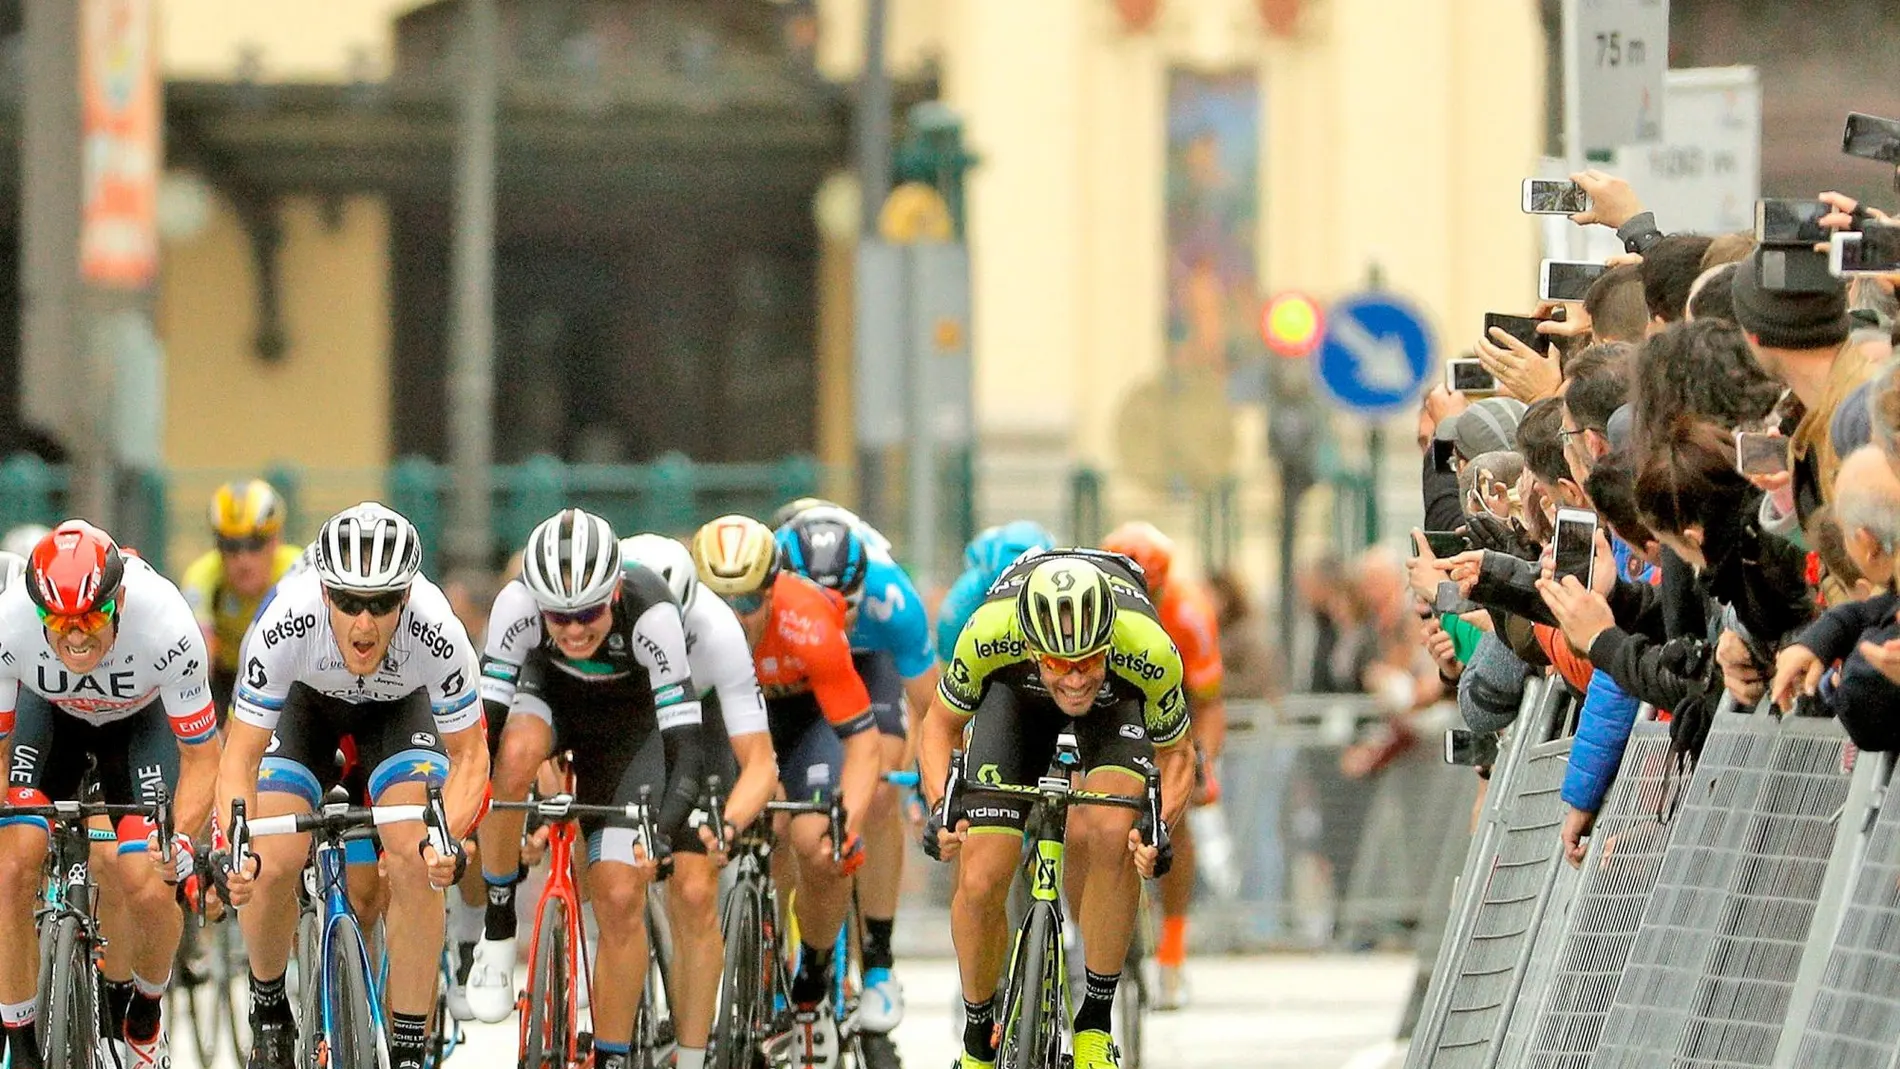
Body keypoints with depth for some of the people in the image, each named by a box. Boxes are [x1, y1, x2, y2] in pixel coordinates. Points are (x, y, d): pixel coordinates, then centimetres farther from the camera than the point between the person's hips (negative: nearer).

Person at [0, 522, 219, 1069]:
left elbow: (201, 757, -25)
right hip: (49, 715, 1)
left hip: (141, 717, -1)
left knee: (148, 889, -17)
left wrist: (181, 838, -40)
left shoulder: (166, 628, -39)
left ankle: (144, 1017, 15)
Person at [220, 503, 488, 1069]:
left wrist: (447, 840, -42)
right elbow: (241, 756, -29)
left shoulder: (438, 633, -38)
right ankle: (268, 1011, 12)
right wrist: (237, 850, -47)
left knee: (416, 862, -23)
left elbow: (468, 756, -22)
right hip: (305, 702, 0)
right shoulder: (283, 624, -39)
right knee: (273, 866, -18)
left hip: (399, 706, 0)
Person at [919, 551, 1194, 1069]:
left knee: (1113, 834, -31)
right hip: (1016, 691, 1)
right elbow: (941, 726, -15)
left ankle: (1096, 1021, -15)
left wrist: (1160, 827, -35)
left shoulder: (1150, 651, -39)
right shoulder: (988, 634, -38)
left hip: (1119, 697, -1)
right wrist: (940, 808, -32)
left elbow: (1176, 753, -16)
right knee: (980, 881, -13)